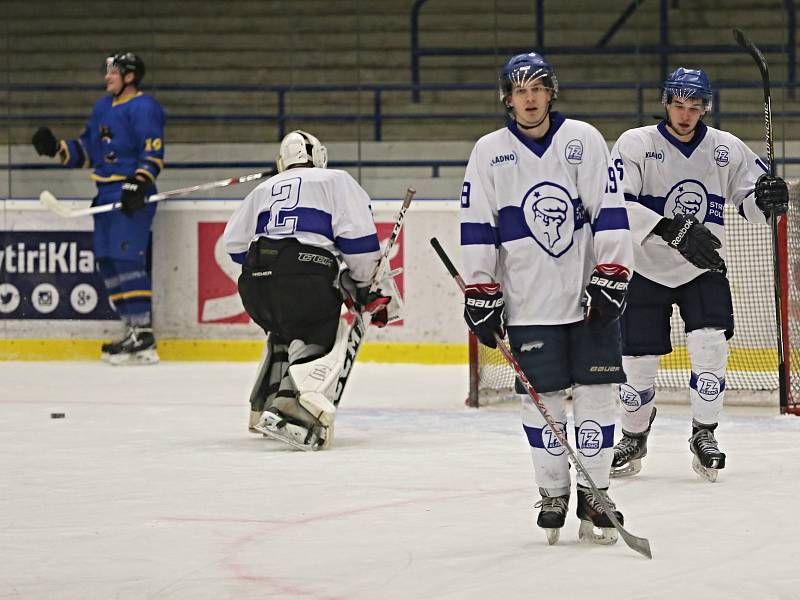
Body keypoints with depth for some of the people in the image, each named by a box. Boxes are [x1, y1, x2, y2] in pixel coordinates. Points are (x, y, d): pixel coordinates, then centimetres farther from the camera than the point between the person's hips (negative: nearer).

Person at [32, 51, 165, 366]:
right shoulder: (102, 107, 19)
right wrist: (56, 148, 8)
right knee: (107, 261, 8)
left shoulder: (144, 108, -9)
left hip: (131, 197, -10)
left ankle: (144, 337, -17)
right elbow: (86, 151, 23)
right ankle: (133, 329, 15)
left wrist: (139, 184, -27)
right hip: (107, 195, 10)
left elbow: (153, 153, -17)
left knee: (126, 258, -16)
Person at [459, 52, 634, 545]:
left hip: (589, 296, 0)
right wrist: (481, 296, -1)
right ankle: (553, 494, 15)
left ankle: (594, 496, 8)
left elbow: (610, 213, -3)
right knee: (541, 398, 1)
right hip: (529, 304, 0)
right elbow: (477, 230, 3)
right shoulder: (489, 152, 2)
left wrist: (612, 278, -9)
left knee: (595, 393, -1)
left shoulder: (583, 140, 0)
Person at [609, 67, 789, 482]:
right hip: (646, 270, -2)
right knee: (638, 361, 1)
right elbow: (616, 204, -24)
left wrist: (766, 198, -22)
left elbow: (750, 199, 4)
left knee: (710, 345, -17)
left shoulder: (727, 149, -2)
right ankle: (633, 438, 26)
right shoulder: (635, 144, -12)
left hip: (704, 269, 2)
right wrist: (671, 230, -35)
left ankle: (704, 436, 0)